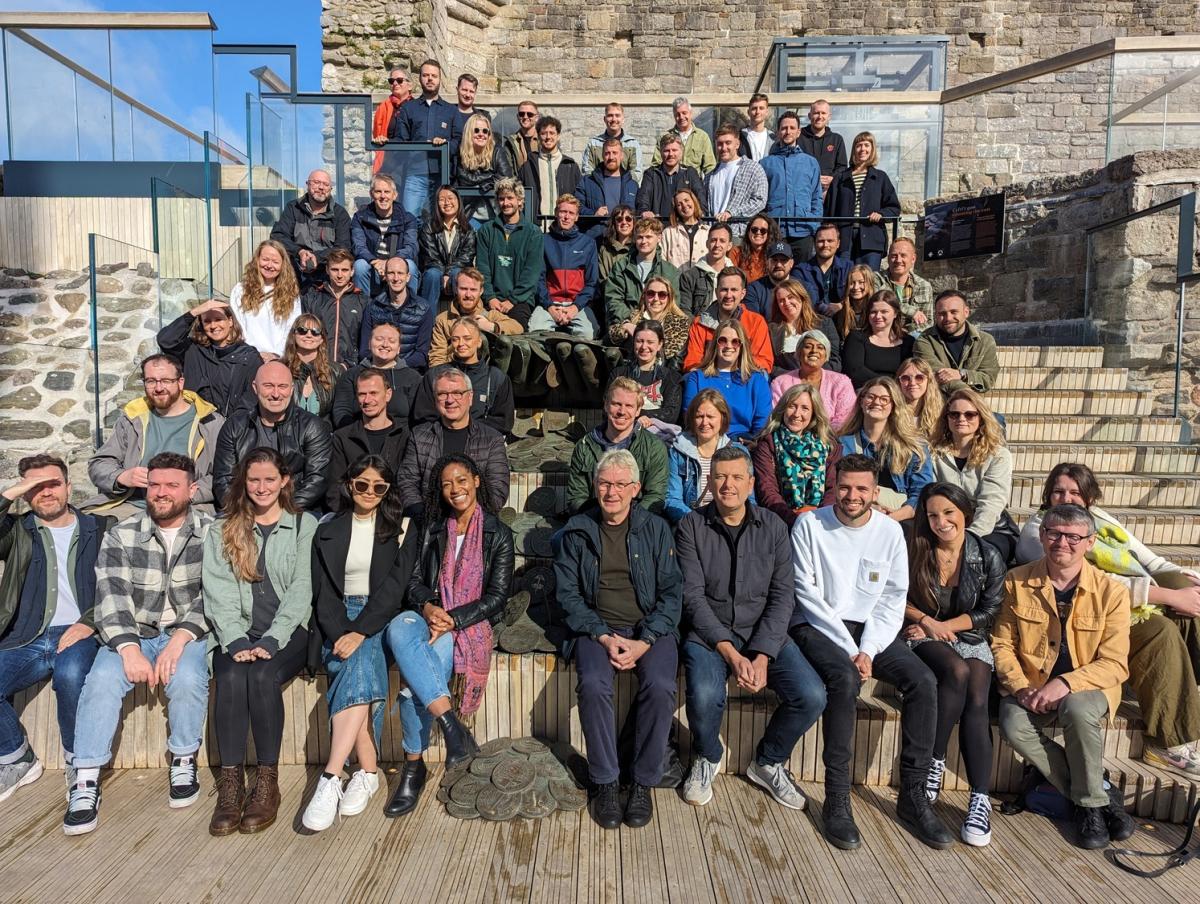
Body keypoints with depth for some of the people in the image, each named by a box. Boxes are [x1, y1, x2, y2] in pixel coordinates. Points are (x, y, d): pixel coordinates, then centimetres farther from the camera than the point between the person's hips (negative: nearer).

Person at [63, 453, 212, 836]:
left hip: (187, 634, -2)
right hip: (132, 634, 2)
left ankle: (183, 763, -6)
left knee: (187, 678, -30)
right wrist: (129, 648, -21)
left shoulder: (212, 534, -2)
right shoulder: (122, 535, 3)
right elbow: (111, 595, -6)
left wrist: (180, 639, -23)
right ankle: (86, 783, -16)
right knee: (102, 680, -26)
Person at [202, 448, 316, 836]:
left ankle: (267, 782, -20)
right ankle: (230, 783, -22)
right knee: (231, 678, -29)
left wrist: (271, 641, -14)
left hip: (288, 632, -2)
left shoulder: (305, 525, 8)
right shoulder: (221, 532, 15)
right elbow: (219, 592, 3)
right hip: (238, 634, 2)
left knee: (262, 675, -30)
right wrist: (237, 641, -13)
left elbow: (301, 589, -2)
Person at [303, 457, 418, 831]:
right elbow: (323, 593, 5)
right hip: (339, 623, 2)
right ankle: (369, 772, -24)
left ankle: (331, 778, -35)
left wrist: (360, 632, -18)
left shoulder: (401, 529, 7)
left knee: (358, 663, -31)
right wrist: (342, 634, -14)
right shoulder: (328, 532, 13)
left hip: (383, 620, -2)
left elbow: (395, 586, -5)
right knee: (360, 667, -29)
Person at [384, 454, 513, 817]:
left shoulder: (498, 533, 4)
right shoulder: (432, 529, 16)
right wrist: (428, 607, -14)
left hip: (470, 622, -3)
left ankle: (414, 764, -14)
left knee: (415, 677, -33)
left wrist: (452, 620, -16)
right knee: (398, 630, -35)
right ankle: (452, 725, -37)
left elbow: (497, 596, -2)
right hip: (428, 615, 4)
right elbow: (415, 581, 10)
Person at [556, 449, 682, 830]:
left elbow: (671, 592, 2)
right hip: (596, 627, 0)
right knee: (593, 685, -29)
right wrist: (603, 637, -12)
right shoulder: (576, 531, 6)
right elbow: (568, 594, 2)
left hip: (650, 627, 0)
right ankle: (605, 782, -8)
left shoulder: (656, 529, 5)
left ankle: (644, 782, -6)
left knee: (660, 686, -27)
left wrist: (645, 642, -13)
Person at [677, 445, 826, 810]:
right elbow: (693, 597, -9)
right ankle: (707, 759, 6)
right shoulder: (692, 527, -3)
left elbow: (782, 596, -1)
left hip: (764, 631, 3)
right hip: (708, 632, -2)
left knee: (812, 696, -18)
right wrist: (730, 653, -19)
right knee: (705, 695, -30)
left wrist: (762, 656, -14)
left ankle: (768, 763, 13)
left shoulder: (773, 526, 4)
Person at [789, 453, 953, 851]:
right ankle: (837, 800, -20)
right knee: (845, 679, -32)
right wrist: (849, 651, -15)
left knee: (924, 681, -18)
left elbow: (893, 600, 2)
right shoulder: (810, 524, -8)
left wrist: (868, 650, -12)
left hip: (871, 628, 4)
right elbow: (808, 595, -10)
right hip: (817, 625, -4)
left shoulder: (890, 531, 1)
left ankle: (913, 797, -6)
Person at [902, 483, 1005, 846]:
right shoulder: (916, 551, -1)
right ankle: (935, 761, -19)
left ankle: (980, 800, -27)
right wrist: (927, 621, -13)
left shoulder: (988, 557, 0)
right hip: (924, 637, -1)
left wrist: (944, 625, -11)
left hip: (970, 638, 1)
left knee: (976, 703, -26)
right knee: (957, 672, -33)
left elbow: (990, 611, -1)